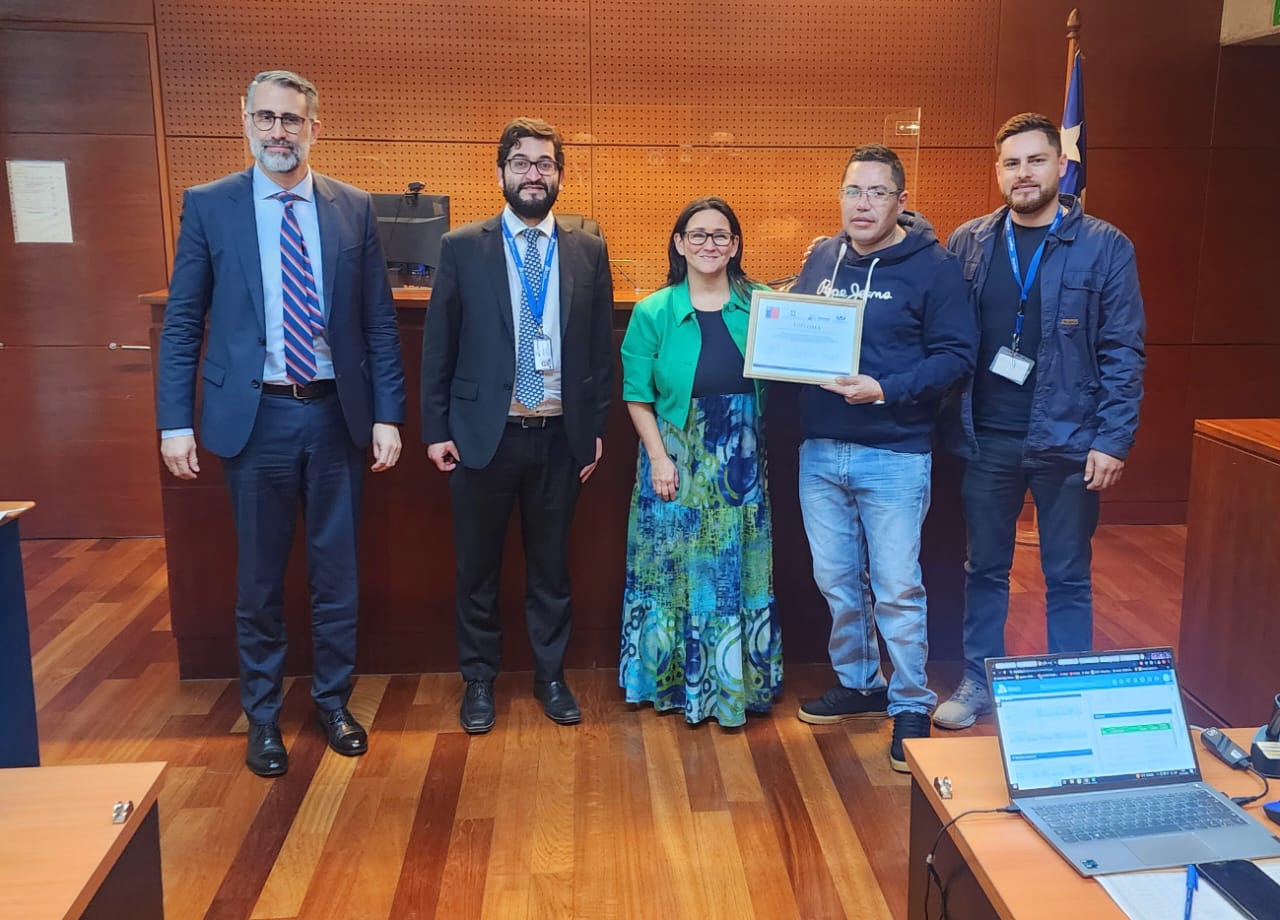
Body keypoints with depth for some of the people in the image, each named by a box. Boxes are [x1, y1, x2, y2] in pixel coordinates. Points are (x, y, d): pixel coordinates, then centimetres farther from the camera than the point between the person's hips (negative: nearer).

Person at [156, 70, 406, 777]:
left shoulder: (354, 209, 3)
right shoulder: (208, 206, 0)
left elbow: (379, 321, 4)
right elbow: (182, 322, 0)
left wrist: (387, 415, -1)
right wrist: (175, 422, -5)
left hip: (336, 414, 1)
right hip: (254, 415, -1)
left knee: (337, 572, 11)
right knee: (258, 577, 10)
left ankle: (332, 700, 31)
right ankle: (262, 713, 29)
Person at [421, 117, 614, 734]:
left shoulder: (588, 252, 4)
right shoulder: (462, 247, 0)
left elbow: (601, 347, 6)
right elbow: (438, 346, 0)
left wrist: (596, 427, 4)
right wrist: (435, 428, -3)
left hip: (560, 437, 1)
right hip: (483, 434, -1)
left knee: (551, 565, 13)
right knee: (477, 567, 11)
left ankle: (550, 675, 30)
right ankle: (479, 678, 29)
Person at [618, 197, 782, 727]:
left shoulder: (759, 306, 3)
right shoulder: (654, 313, -2)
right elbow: (637, 395, -2)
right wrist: (659, 458, -10)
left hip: (740, 462, 2)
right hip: (677, 459, -1)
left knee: (738, 569, 9)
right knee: (674, 565, 8)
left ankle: (734, 680, 24)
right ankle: (673, 678, 24)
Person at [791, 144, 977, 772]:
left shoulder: (933, 266, -6)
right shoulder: (821, 259, 10)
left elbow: (957, 354, -11)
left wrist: (885, 389, -22)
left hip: (894, 454, -5)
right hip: (820, 449, 5)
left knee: (896, 587, 1)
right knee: (835, 580, 14)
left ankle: (910, 707, 18)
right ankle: (858, 685, 33)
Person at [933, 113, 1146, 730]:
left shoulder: (1104, 246, -3)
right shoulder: (968, 243, 3)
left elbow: (1124, 351, -4)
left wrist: (1113, 440, -10)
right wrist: (953, 425, -2)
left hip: (1068, 442, -2)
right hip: (986, 439, 2)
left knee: (1068, 576, 10)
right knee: (985, 569, 13)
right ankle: (978, 681, 28)